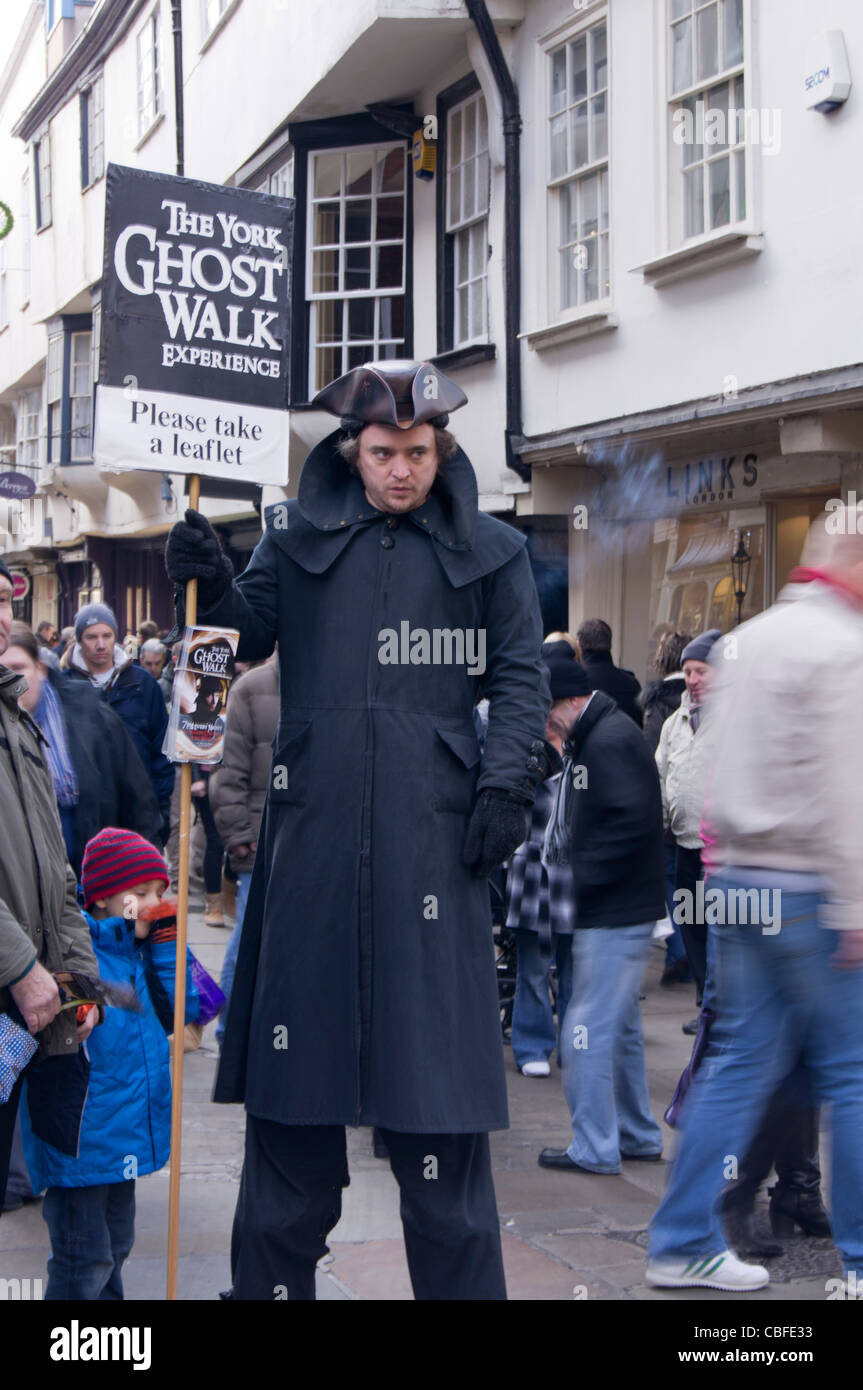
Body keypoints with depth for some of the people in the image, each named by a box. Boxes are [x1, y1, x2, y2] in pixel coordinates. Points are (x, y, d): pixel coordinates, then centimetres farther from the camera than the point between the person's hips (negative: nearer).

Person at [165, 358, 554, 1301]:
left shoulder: (486, 551, 8)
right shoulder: (301, 535, 11)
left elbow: (520, 675, 9)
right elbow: (249, 638, 13)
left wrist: (506, 781, -3)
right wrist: (211, 584, -6)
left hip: (431, 825, -1)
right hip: (313, 819, 2)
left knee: (433, 1045, -2)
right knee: (295, 1036, 4)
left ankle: (458, 1280, 7)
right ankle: (273, 1275, 14)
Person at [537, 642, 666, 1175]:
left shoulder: (608, 741, -18)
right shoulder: (594, 735, 15)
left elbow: (633, 821, -26)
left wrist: (584, 874, -19)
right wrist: (570, 857, 8)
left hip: (615, 912, -11)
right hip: (622, 909, 11)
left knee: (589, 1031, -5)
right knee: (621, 1026, 18)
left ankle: (594, 1148, 2)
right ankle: (637, 1136, 28)